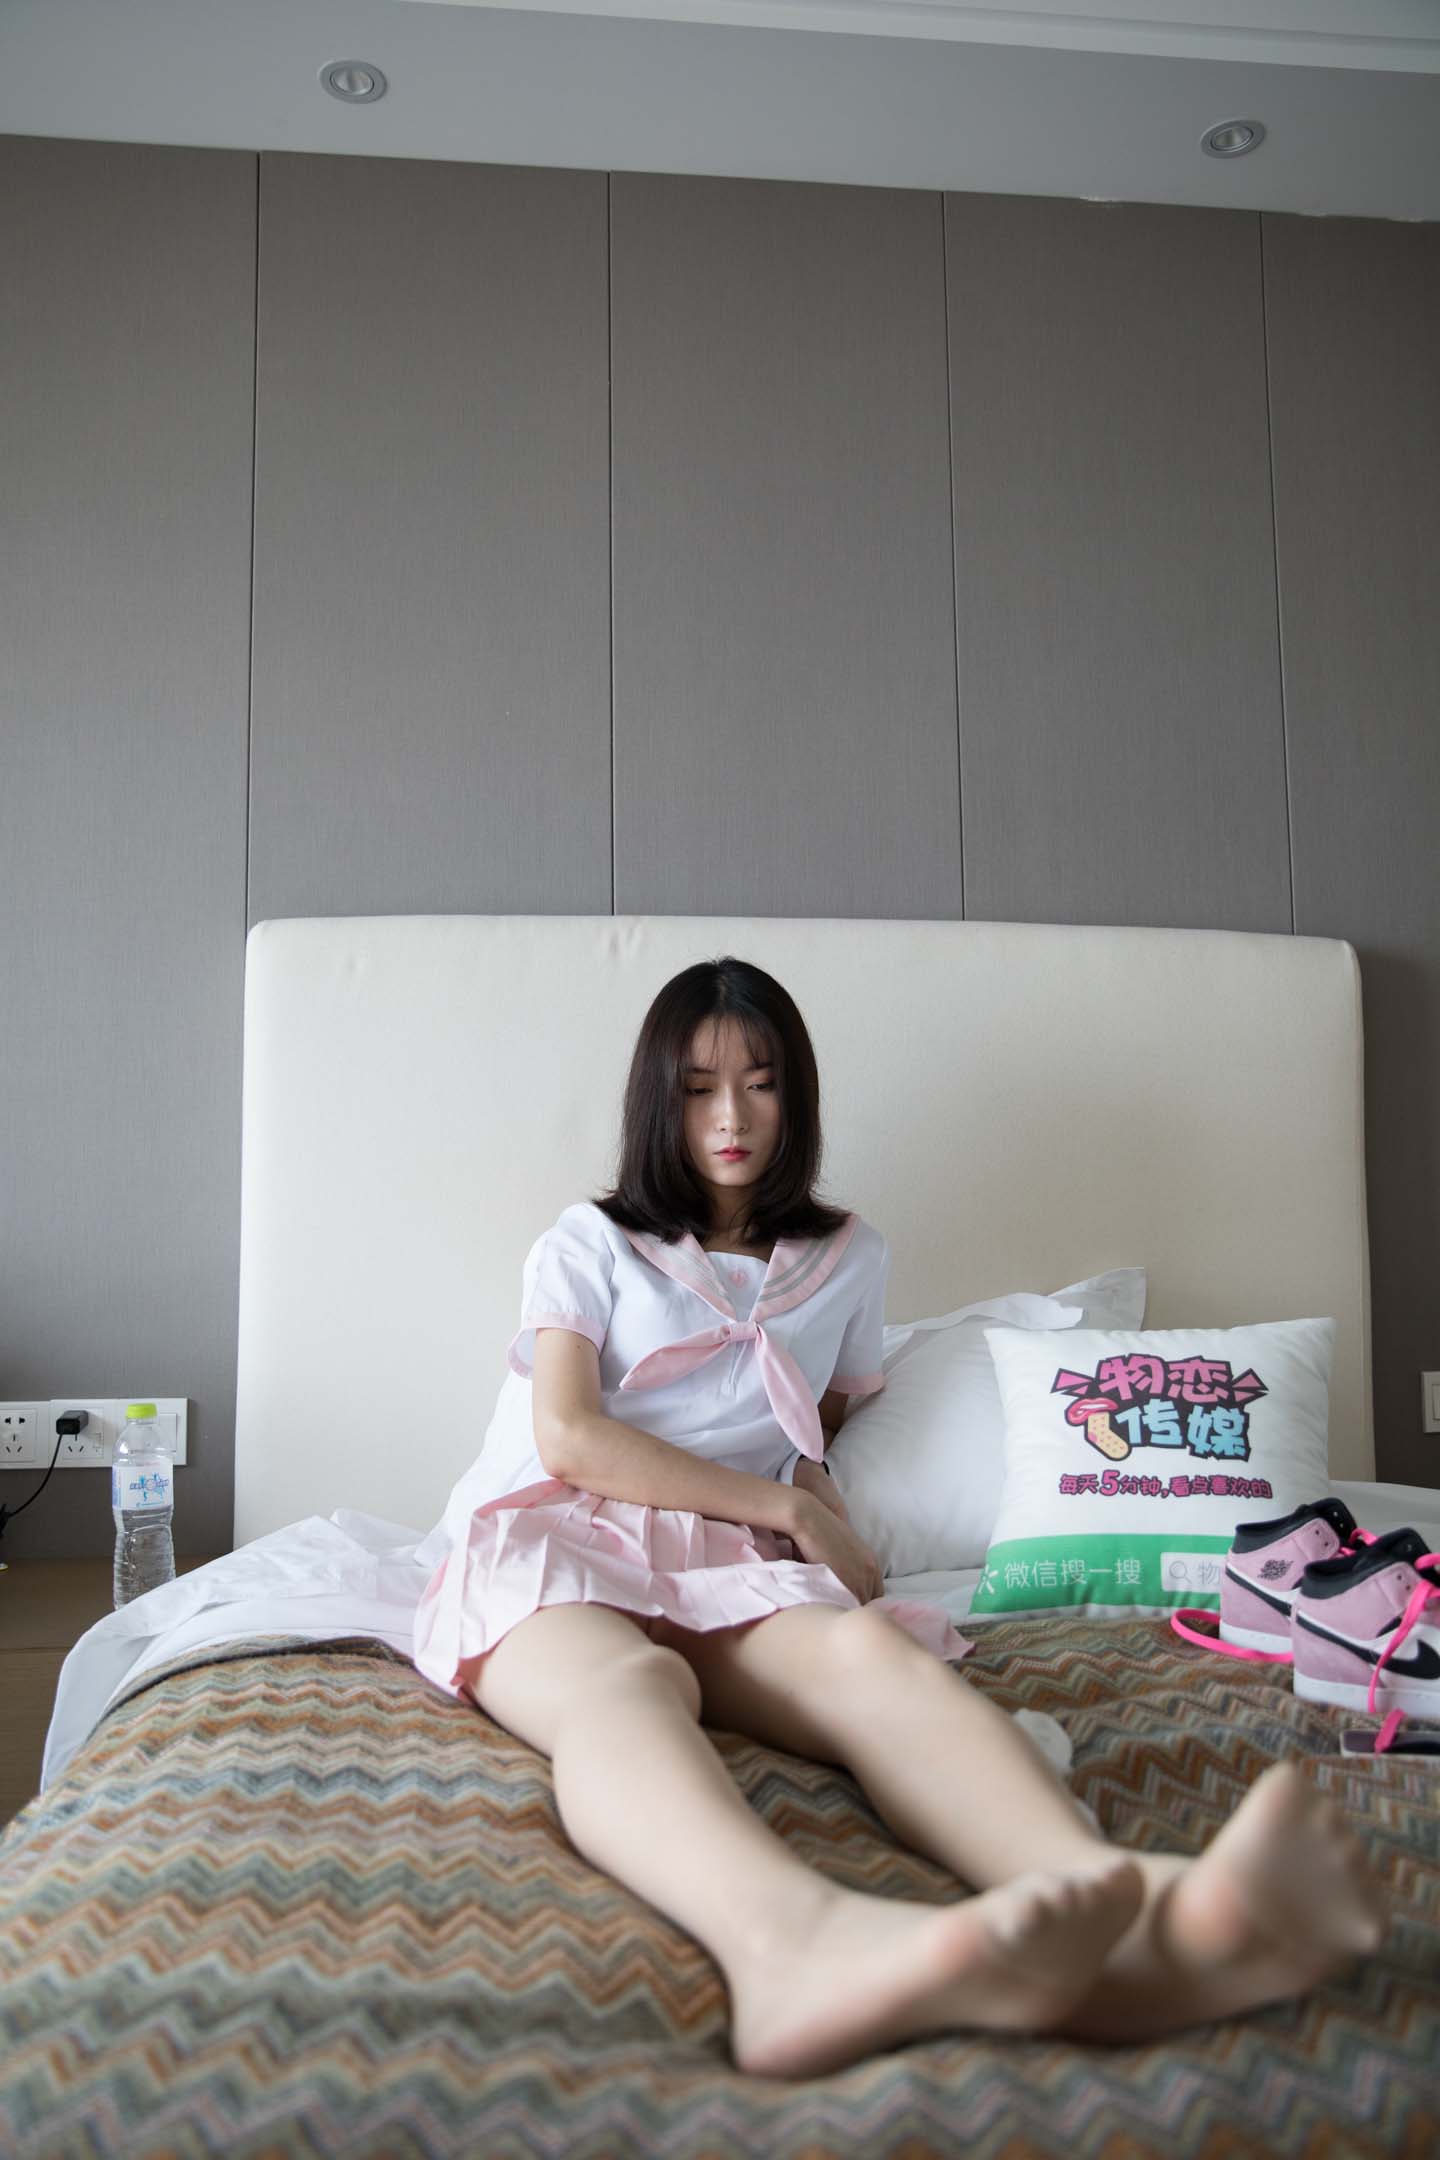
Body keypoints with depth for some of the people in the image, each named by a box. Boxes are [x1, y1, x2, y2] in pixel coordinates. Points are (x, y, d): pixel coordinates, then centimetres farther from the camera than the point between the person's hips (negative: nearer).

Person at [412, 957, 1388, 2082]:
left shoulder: (849, 1258, 24)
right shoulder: (589, 1243, 15)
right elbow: (567, 1436, 2)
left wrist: (819, 1487, 7)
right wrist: (786, 1507, -1)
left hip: (727, 1566, 2)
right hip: (549, 1541, -1)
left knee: (871, 1650, -36)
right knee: (624, 1681, -41)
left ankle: (1146, 1915, -66)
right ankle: (800, 1939, -75)